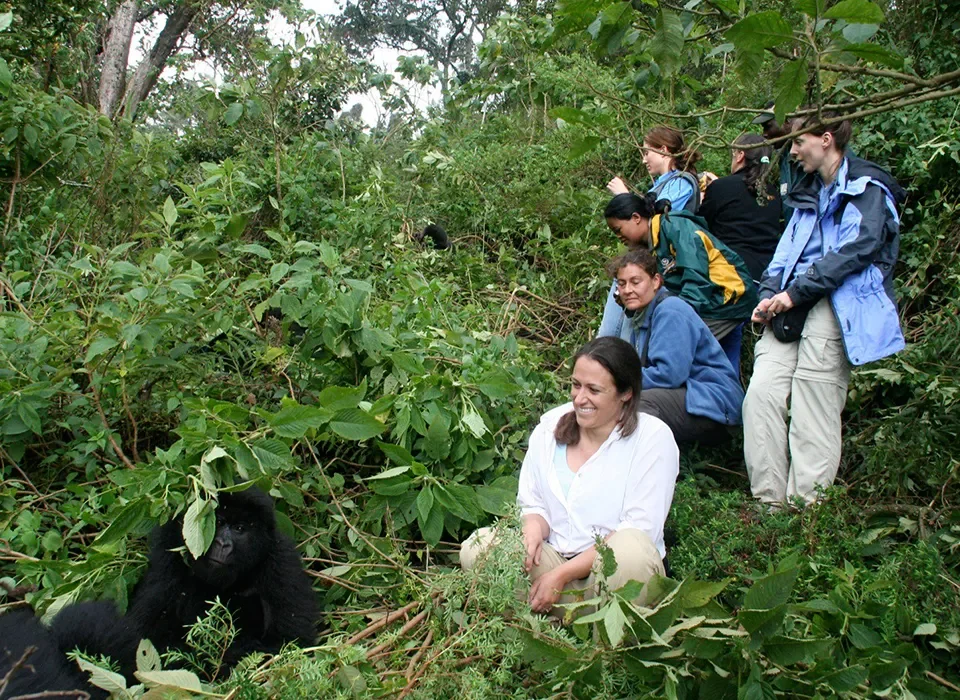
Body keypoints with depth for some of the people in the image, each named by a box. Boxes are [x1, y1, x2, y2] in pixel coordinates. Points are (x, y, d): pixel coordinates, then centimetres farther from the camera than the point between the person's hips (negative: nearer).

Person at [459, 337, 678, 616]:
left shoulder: (654, 438, -7)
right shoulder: (550, 427, 6)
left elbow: (638, 529, -13)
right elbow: (533, 505, 11)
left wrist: (562, 575, -18)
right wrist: (533, 530, -16)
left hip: (611, 571, -3)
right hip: (551, 559, 3)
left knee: (631, 549, -36)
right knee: (478, 545, -19)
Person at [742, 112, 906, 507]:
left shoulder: (868, 189, 0)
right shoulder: (809, 192, 25)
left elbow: (855, 250, -13)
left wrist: (795, 292, -15)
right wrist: (769, 293, 2)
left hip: (838, 305, -7)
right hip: (791, 309, 7)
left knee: (812, 410, -10)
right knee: (761, 392, -8)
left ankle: (805, 506, -5)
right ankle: (769, 500, -5)